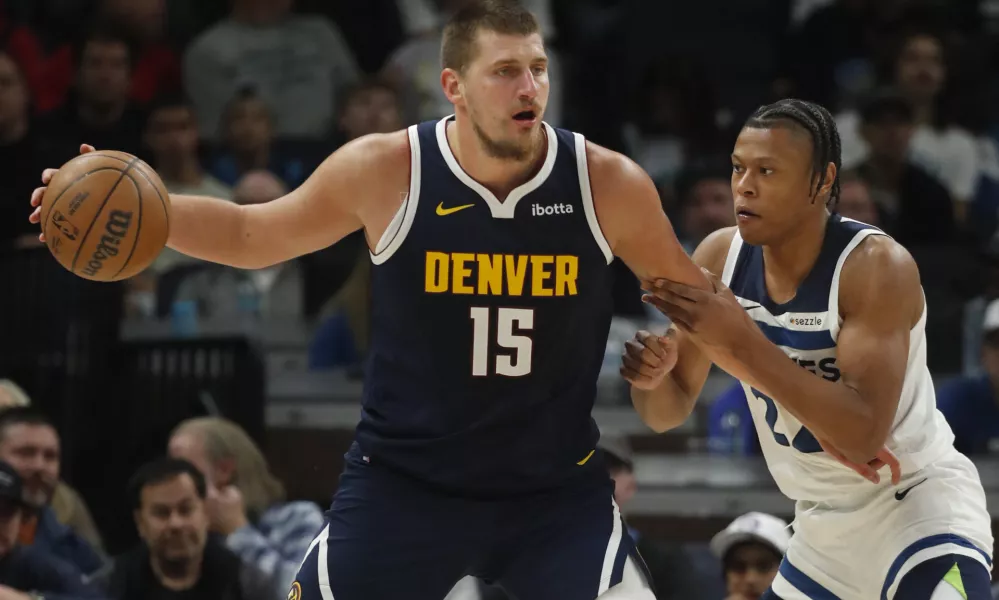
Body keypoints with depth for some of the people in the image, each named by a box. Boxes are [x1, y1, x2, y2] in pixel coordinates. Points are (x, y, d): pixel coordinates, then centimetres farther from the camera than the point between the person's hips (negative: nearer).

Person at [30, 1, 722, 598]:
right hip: (404, 480, 0)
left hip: (557, 490, 0)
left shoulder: (607, 183, -10)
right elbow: (252, 236, 4)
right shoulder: (384, 171, -11)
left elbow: (690, 294, 7)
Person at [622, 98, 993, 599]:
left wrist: (741, 341, -36)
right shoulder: (720, 258, -7)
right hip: (824, 523, 6)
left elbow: (863, 435, -32)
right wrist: (653, 373, -23)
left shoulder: (877, 267, -23)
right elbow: (667, 414, 1)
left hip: (916, 497, -6)